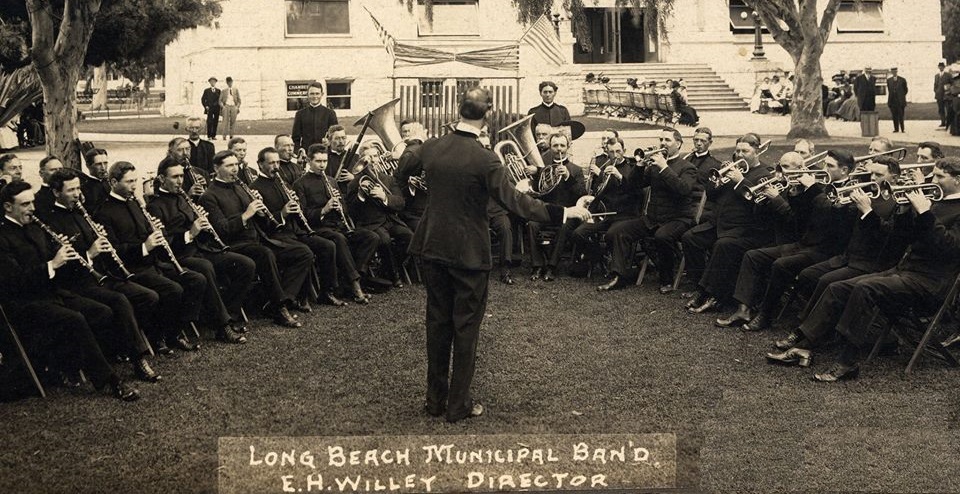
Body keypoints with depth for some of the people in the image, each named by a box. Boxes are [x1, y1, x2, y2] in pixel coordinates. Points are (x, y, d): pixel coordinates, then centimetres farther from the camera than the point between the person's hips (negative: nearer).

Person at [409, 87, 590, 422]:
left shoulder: (429, 149, -3)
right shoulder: (484, 159, -19)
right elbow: (514, 202, -20)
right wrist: (565, 212, -15)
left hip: (432, 247, 5)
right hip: (468, 252, -5)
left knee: (437, 322, 15)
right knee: (466, 327, 7)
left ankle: (435, 400, 24)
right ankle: (459, 404, 14)